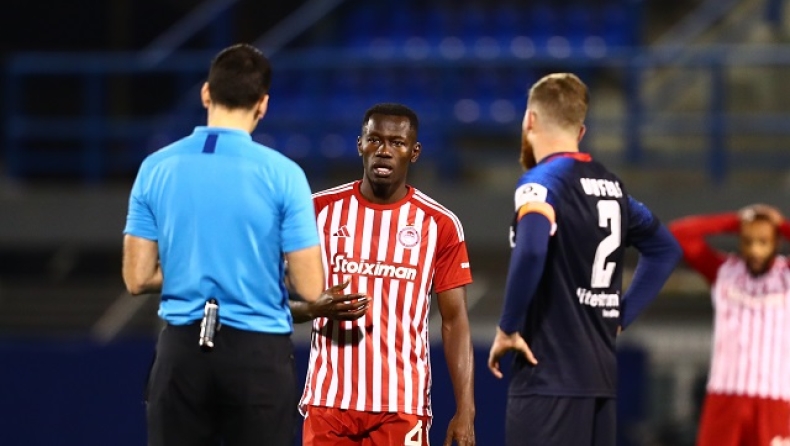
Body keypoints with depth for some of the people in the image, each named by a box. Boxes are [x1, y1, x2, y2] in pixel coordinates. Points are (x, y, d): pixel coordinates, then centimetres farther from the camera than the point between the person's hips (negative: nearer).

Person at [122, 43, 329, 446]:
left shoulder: (156, 168, 1)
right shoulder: (282, 174, -7)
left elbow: (138, 278, 2)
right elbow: (310, 288, -8)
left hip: (183, 350, 2)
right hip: (258, 351, -2)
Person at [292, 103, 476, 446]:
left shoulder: (440, 225, 2)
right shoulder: (320, 210, 4)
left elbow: (454, 320, 1)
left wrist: (465, 410, -7)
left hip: (403, 407, -1)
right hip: (328, 402, 1)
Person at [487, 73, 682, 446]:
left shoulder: (542, 182, -11)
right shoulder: (610, 186, 14)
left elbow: (531, 250, -29)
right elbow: (664, 248, 27)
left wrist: (508, 327, -17)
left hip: (549, 375, -8)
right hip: (600, 374, 8)